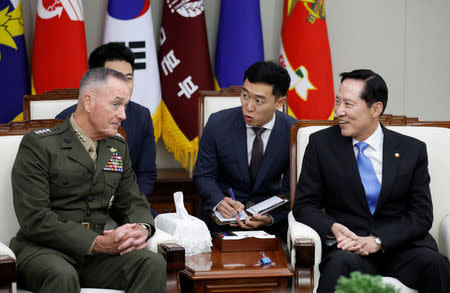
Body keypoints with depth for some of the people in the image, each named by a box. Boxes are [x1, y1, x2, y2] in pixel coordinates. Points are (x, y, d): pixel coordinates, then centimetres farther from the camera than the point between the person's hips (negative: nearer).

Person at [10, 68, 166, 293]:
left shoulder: (118, 147, 15)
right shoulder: (37, 145, -6)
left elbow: (132, 203, 21)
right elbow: (35, 219, -14)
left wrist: (142, 229, -6)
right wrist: (97, 243, -21)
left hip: (95, 254, 6)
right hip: (43, 250, -5)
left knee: (153, 264, -23)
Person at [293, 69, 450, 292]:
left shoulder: (412, 150, 6)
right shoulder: (321, 144, 7)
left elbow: (421, 215, 2)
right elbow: (304, 204, 6)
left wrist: (378, 241, -15)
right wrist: (332, 228, -15)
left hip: (401, 243, 1)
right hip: (347, 243, -1)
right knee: (342, 263, -37)